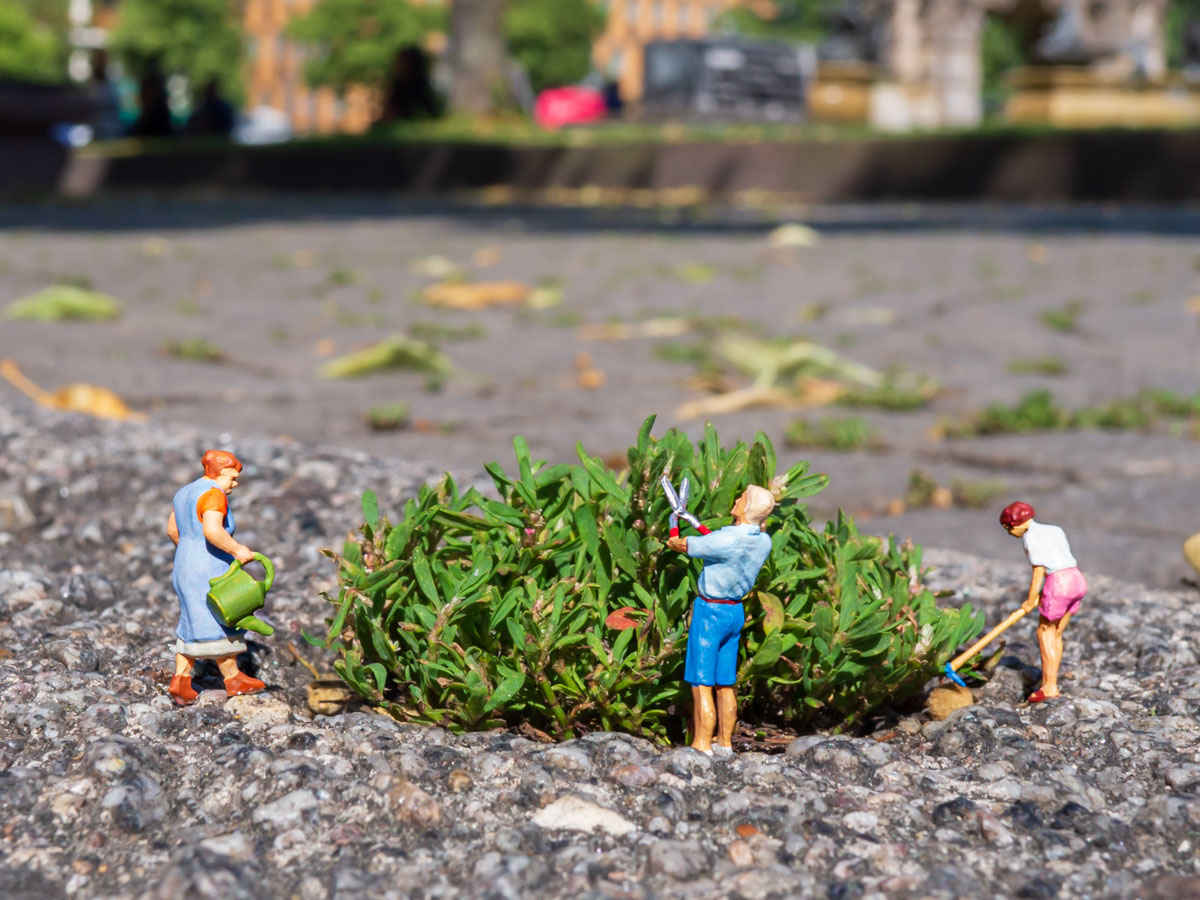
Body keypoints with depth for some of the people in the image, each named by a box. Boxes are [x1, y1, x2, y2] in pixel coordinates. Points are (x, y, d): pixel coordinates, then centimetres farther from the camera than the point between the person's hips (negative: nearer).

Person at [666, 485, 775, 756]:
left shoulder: (726, 541, -25)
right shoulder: (763, 541, -2)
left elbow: (679, 544, -12)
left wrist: (674, 540, 13)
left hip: (710, 611, -8)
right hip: (736, 611, 8)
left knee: (701, 683, -3)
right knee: (725, 682, 15)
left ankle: (701, 747, -3)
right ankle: (724, 743, 22)